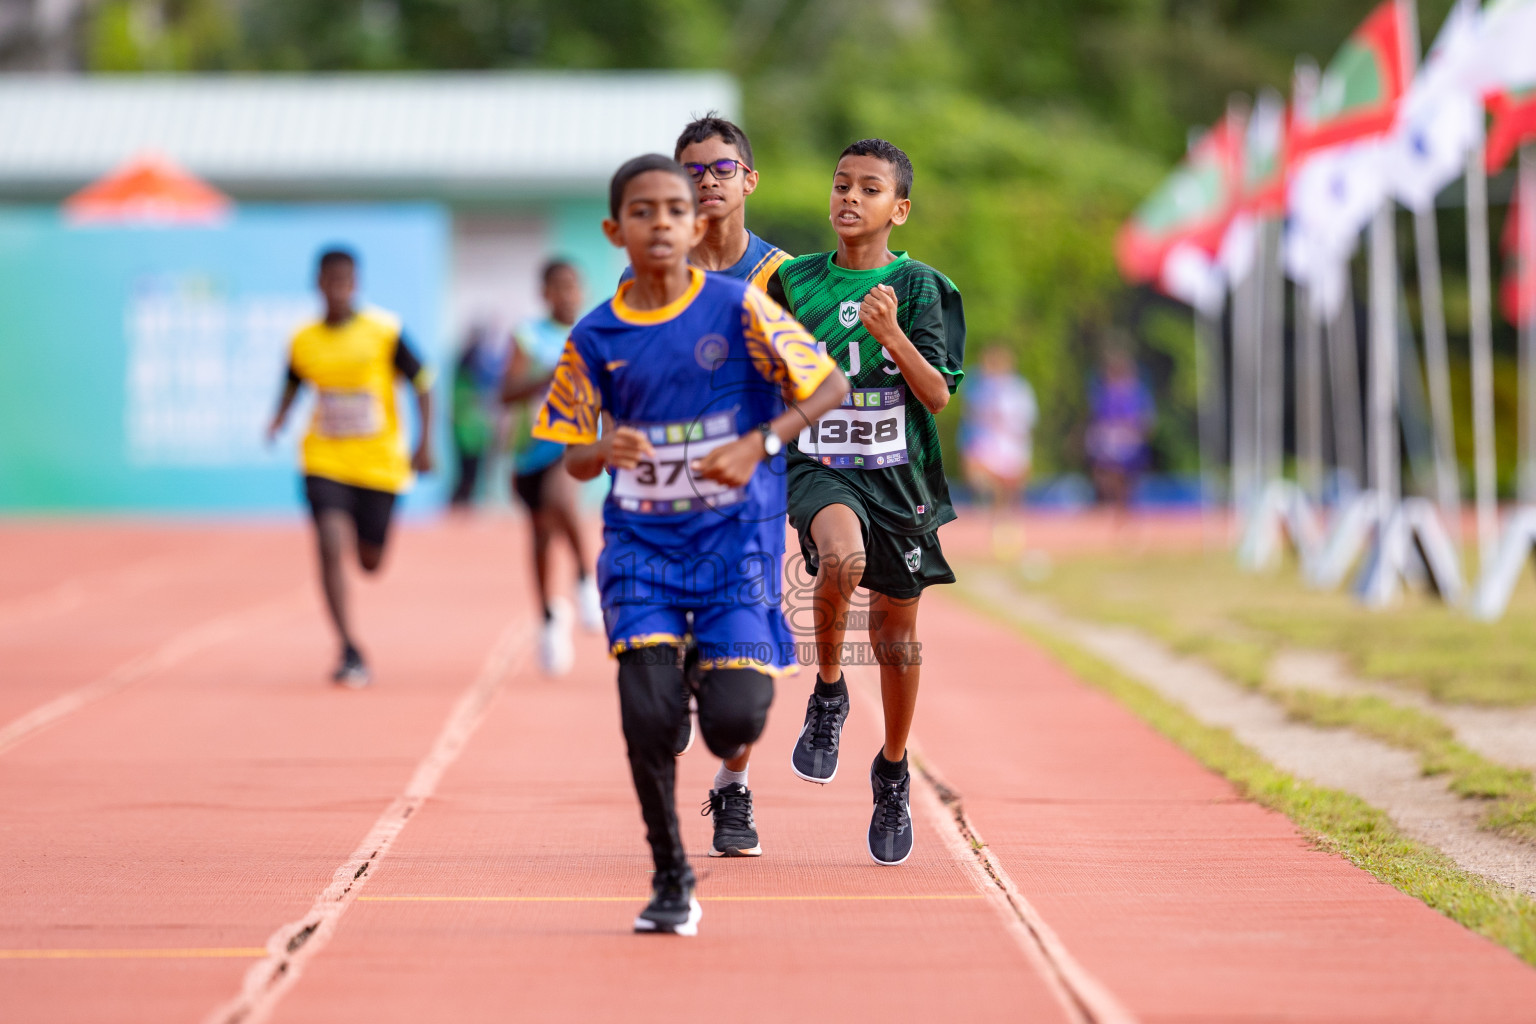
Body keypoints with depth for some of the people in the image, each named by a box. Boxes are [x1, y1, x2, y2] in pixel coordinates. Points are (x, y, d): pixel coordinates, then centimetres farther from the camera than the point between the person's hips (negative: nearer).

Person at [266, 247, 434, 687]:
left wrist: (426, 442, -10)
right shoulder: (303, 341, 0)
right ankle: (350, 652, -13)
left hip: (379, 464, -1)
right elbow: (293, 385, 17)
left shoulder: (384, 332, -7)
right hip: (324, 462, 1)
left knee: (370, 562, 7)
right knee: (331, 547, -18)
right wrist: (278, 422, -3)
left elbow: (421, 382, -2)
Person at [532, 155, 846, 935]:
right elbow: (574, 461, 7)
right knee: (648, 710, -17)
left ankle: (732, 783, 27)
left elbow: (831, 387, -1)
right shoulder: (596, 337, -1)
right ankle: (669, 878, 3)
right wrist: (604, 450, -17)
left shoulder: (738, 308, -7)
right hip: (640, 544, 1)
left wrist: (758, 445, -14)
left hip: (735, 540, -1)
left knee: (732, 717, -13)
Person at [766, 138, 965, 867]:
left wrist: (892, 334, -21)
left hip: (898, 474, 0)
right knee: (841, 556, -34)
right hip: (819, 467, 0)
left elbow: (937, 395, -8)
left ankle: (893, 773, 32)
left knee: (896, 636, 8)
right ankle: (827, 694, -9)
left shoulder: (919, 287, -1)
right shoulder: (794, 282, 5)